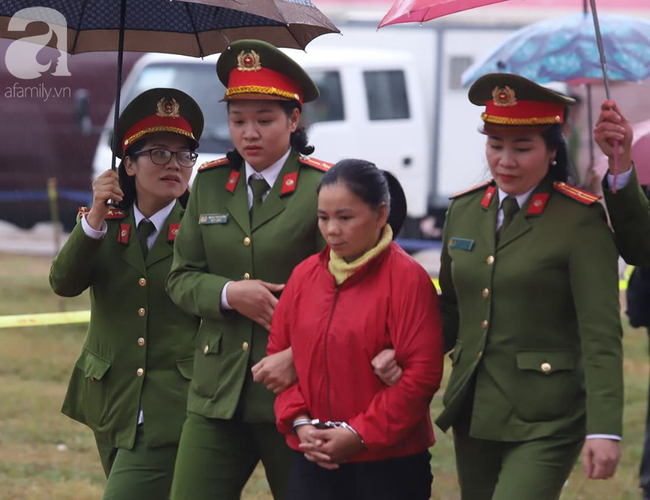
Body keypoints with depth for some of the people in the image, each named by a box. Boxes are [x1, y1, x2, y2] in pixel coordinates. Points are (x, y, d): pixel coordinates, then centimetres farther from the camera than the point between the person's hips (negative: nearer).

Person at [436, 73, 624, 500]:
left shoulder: (581, 220, -9)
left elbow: (601, 333, -13)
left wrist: (605, 428, -20)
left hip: (545, 421, -6)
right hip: (474, 413, 6)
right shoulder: (464, 211, 9)